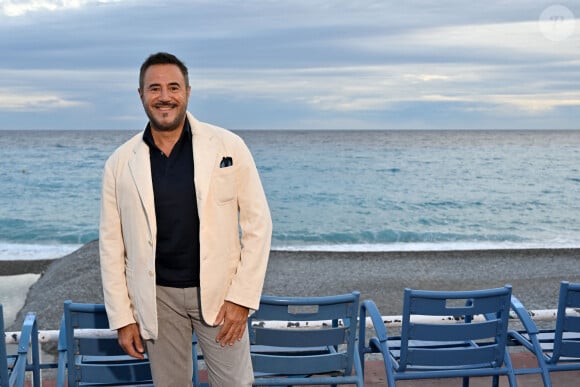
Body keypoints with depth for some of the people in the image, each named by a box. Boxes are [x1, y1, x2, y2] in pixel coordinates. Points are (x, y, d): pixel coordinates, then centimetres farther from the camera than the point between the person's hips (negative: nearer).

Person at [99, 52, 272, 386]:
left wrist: (241, 298, -9)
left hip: (218, 292, -1)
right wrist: (122, 318, 1)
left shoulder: (228, 146, -6)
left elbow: (257, 224, -4)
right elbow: (111, 245, 4)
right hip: (157, 297, 2)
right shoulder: (120, 163, -1)